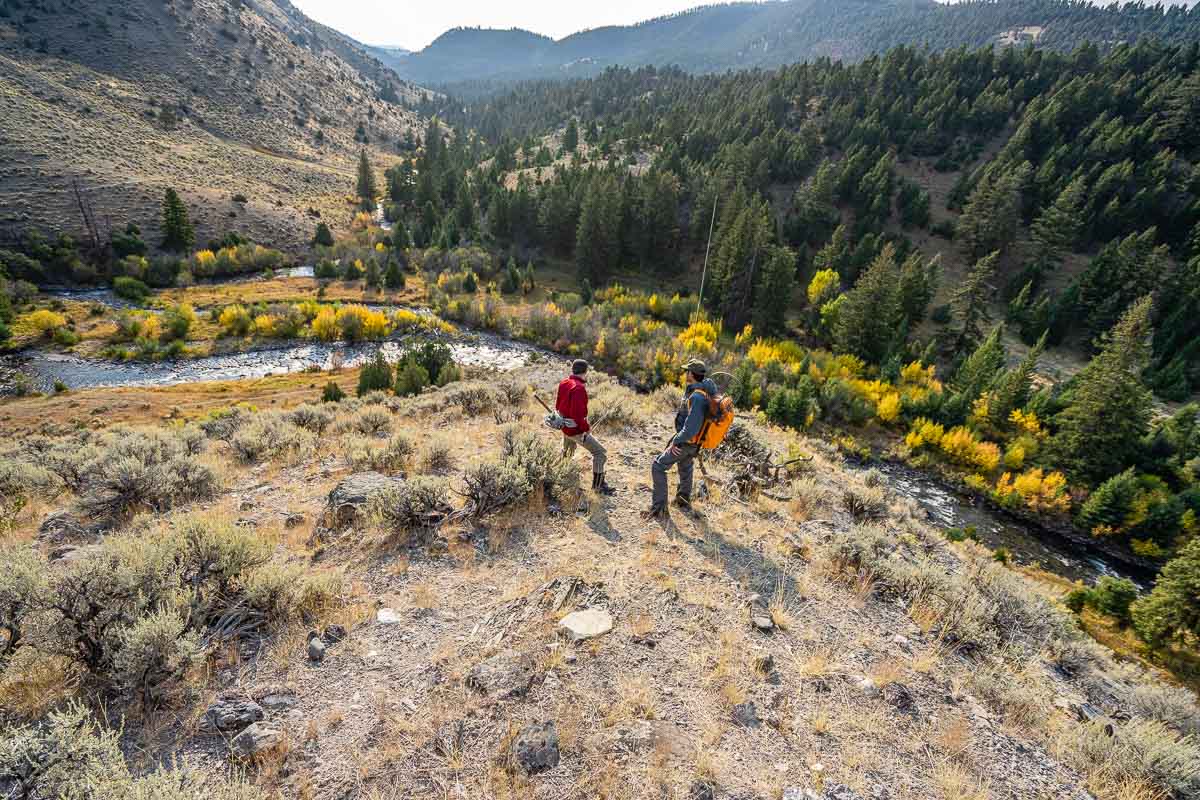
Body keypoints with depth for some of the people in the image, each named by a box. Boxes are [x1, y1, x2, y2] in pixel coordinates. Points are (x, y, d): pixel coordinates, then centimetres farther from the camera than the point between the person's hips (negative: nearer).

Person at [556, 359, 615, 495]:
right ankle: (598, 485, 3)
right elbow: (577, 414, -31)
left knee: (568, 449, 34)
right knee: (600, 453, -2)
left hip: (565, 426, 9)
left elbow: (558, 406, 13)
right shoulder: (579, 388, -26)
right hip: (576, 430, -9)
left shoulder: (564, 383, 1)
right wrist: (586, 428, -18)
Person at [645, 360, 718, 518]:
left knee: (658, 467, -4)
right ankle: (684, 501, 49)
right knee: (685, 469, 30)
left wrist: (676, 441, -23)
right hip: (694, 442, 10)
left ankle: (659, 507, -3)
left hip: (685, 443, -10)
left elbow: (691, 427, -35)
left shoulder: (697, 397, -31)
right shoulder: (706, 387, -2)